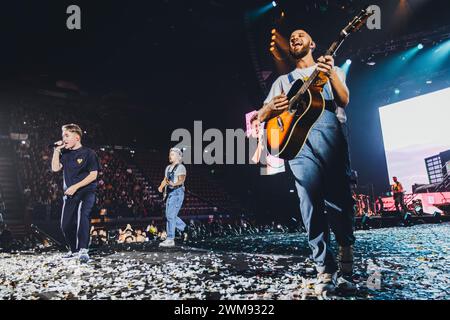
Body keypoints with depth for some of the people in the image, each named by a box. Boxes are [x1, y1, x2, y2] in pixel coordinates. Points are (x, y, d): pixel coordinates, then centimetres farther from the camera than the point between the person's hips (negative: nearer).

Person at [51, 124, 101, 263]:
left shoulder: (88, 153, -6)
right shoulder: (65, 154, 12)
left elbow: (93, 175, -10)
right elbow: (55, 168, 1)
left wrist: (75, 186, -16)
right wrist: (57, 150, -2)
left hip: (86, 192, -6)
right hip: (69, 194, 6)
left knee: (82, 215, -29)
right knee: (66, 224, 7)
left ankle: (84, 250, -26)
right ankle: (74, 250, 27)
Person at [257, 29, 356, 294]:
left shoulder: (332, 69, 25)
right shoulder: (283, 80, 29)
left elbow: (344, 100, 6)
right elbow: (261, 115, 20)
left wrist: (331, 75, -13)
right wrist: (271, 109, -5)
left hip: (327, 127, -1)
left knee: (337, 193, -14)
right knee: (310, 200, -10)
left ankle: (346, 251, 2)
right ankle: (325, 269, -7)